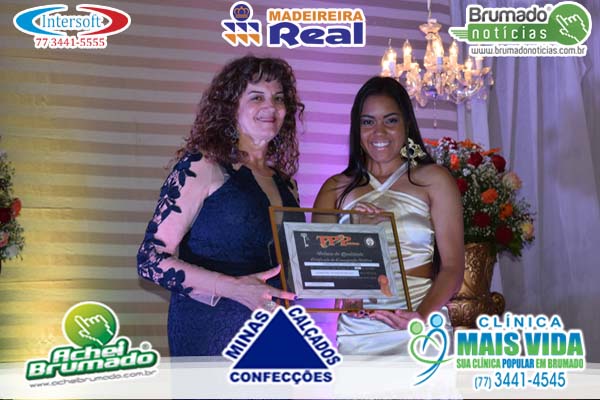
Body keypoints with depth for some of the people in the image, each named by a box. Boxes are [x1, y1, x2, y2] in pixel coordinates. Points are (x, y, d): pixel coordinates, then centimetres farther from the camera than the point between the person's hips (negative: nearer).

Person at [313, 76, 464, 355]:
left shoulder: (433, 179, 3)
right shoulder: (336, 188, 10)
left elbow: (452, 266, -4)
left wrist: (422, 316, -20)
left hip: (420, 331, -1)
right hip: (356, 331, 2)